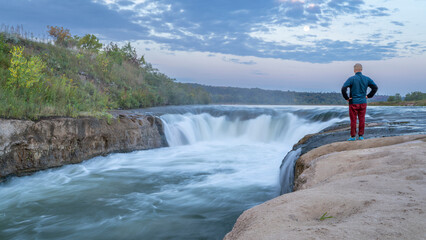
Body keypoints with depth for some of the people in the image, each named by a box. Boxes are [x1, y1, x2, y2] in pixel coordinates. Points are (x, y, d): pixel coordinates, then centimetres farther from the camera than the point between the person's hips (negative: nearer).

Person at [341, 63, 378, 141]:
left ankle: (353, 136, 8)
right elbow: (375, 87, 6)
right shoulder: (367, 79, 2)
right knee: (362, 119, 9)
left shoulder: (351, 79, -11)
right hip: (363, 102, 4)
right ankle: (361, 136, 14)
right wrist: (368, 96, 10)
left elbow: (343, 89, -20)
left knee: (353, 120, 3)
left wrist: (346, 98, -8)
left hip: (353, 103, -4)